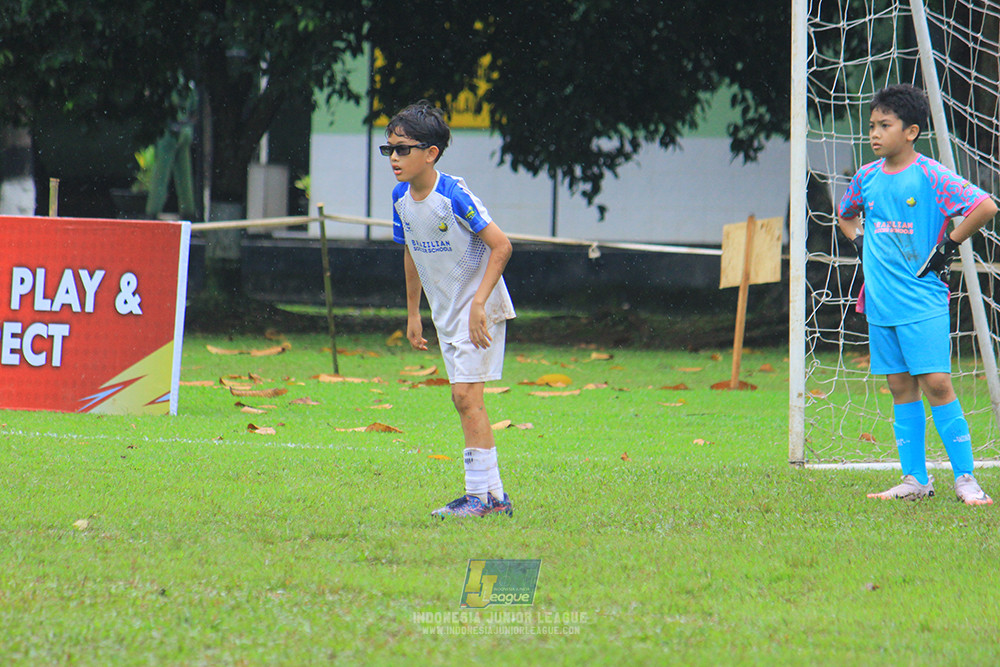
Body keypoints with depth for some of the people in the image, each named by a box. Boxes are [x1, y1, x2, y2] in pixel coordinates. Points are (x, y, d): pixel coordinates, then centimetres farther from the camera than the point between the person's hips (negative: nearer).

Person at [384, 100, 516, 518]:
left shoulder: (454, 195, -22)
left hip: (479, 309, -8)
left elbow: (501, 246, -20)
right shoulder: (401, 198, 1)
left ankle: (479, 494, -9)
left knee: (466, 394, -13)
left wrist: (478, 303, -24)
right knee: (463, 398, 8)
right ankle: (494, 496, 14)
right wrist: (413, 313, 16)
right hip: (445, 311, 8)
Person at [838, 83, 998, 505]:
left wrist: (948, 246, -10)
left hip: (923, 302, -6)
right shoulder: (867, 178, 9)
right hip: (880, 303, 6)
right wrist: (860, 243, 13)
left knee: (936, 383, -11)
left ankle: (965, 478, -7)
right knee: (901, 388, 7)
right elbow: (845, 215, 31)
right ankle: (915, 479, 10)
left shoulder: (931, 176, -9)